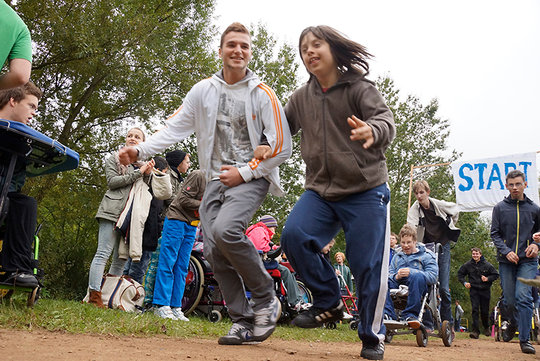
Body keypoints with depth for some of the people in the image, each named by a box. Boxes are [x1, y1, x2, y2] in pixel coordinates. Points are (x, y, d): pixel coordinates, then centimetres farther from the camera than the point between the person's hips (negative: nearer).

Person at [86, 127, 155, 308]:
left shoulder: (143, 164, 24)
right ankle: (94, 296, -16)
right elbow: (112, 181, -5)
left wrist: (148, 174, 0)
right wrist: (138, 173, -8)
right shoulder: (115, 159, 10)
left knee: (121, 259, 4)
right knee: (103, 253, -12)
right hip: (113, 212, -5)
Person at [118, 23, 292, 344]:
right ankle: (244, 323, 8)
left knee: (225, 230, -29)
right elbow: (175, 129, 8)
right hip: (217, 180, 5)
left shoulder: (263, 94, -3)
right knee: (215, 252, -3)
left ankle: (266, 298, -9)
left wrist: (245, 172, -11)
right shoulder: (203, 91, 8)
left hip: (251, 178, -5)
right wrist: (140, 150, -6)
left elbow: (282, 147, -5)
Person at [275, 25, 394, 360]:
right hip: (320, 190, 4)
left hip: (365, 190, -4)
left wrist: (373, 131, -45)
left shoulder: (359, 87, -6)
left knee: (369, 265, -4)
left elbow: (387, 121, -21)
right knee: (295, 236, -21)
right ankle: (329, 302, 1)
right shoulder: (301, 97, 9)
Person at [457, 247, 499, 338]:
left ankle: (486, 328, 34)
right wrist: (464, 282, -2)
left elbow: (496, 275, 3)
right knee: (475, 310, -11)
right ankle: (475, 331, -12)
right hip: (473, 290, 0)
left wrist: (488, 279, -14)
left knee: (485, 311, 8)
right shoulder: (467, 265, -1)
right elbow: (460, 274, 12)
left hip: (485, 290, 0)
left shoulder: (487, 265, -4)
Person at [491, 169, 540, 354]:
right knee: (510, 300, 5)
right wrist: (506, 251, -12)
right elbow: (495, 234, 3)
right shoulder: (500, 208, 5)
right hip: (506, 260, 1)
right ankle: (515, 320, 38)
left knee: (523, 296, -14)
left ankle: (524, 339, -11)